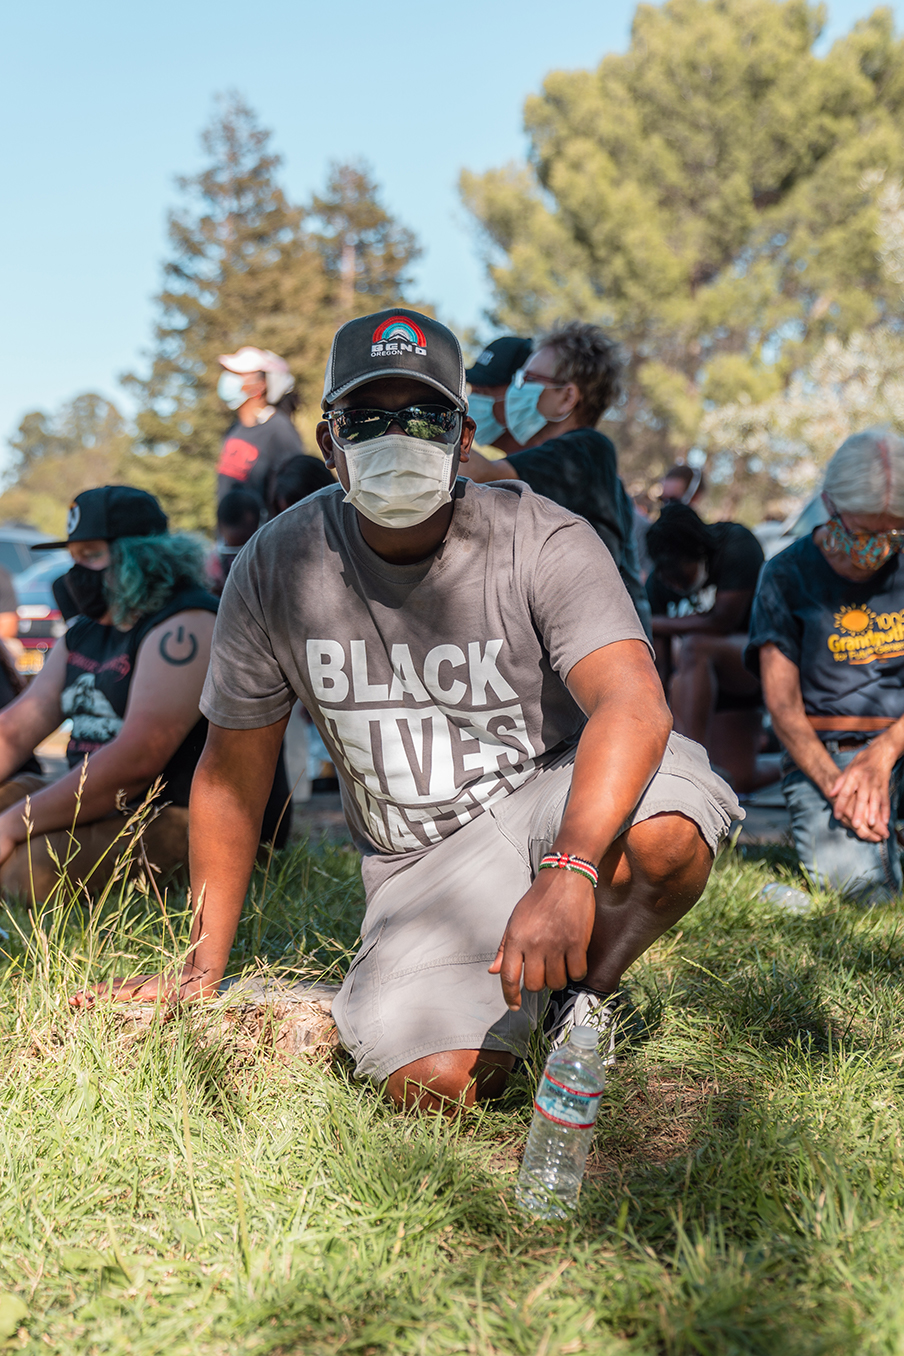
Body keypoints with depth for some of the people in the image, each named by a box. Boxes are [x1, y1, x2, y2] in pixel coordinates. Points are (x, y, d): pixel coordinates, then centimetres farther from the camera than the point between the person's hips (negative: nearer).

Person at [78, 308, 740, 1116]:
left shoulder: (543, 543, -15)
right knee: (436, 1084, -22)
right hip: (421, 860, 2)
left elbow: (634, 705, -31)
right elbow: (231, 774, 3)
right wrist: (202, 972, 8)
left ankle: (587, 988, -2)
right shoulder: (278, 568, -6)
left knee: (664, 835, -35)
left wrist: (569, 871, -48)